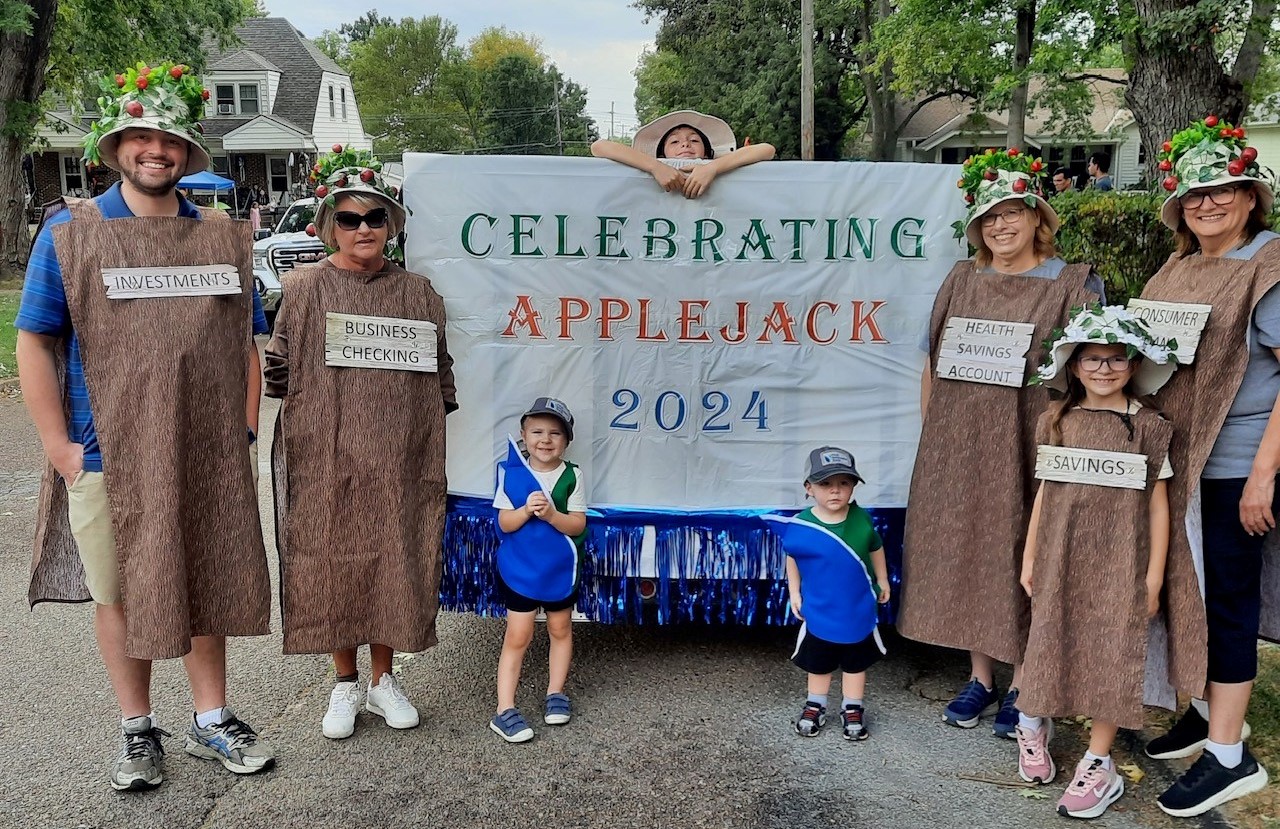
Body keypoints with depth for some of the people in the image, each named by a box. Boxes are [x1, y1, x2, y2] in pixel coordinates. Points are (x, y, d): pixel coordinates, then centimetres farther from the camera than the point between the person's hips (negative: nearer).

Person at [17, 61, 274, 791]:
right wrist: (59, 446, -7)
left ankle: (211, 722, 26)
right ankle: (138, 731, 26)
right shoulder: (70, 233, 1)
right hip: (107, 457, -1)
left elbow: (244, 343, 10)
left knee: (207, 586, 11)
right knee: (119, 595, 9)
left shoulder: (224, 237, 8)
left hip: (208, 457, 2)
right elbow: (35, 344, -1)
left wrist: (244, 433, 4)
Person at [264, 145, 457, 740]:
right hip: (326, 458, -1)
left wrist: (428, 445, 8)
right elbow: (280, 369, 2)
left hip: (398, 461, 2)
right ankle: (345, 683, 24)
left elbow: (439, 378, 10)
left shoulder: (418, 294, 6)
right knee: (333, 561, 6)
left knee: (396, 561, 7)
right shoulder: (305, 289, 0)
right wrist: (319, 419, -3)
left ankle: (383, 679, 25)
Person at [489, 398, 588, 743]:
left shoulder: (572, 476, -9)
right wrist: (526, 510, -27)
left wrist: (551, 514, -29)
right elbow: (504, 523, -9)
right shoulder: (511, 473, -8)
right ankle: (505, 709, 2)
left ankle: (555, 693, 33)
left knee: (560, 629, 15)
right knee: (517, 637, -1)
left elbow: (578, 524, -12)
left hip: (560, 568, 2)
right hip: (520, 568, -1)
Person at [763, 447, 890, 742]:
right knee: (818, 663, 17)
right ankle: (815, 706, 36)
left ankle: (853, 709, 34)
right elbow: (792, 559, -1)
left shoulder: (861, 519, -14)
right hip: (818, 612, -1)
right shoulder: (800, 526, -19)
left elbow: (875, 548, 5)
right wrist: (794, 592, 1)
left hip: (858, 611, 1)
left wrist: (882, 580, 13)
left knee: (856, 662, 17)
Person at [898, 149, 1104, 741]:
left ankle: (1022, 687, 20)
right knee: (964, 557, 9)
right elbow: (932, 361, 13)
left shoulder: (1074, 285, 0)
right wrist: (931, 434, 7)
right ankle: (980, 678, 26)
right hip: (956, 449, 4)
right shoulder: (960, 281, 12)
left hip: (1027, 450, -4)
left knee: (1022, 563, 3)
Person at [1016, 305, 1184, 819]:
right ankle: (1034, 725, 36)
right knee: (1050, 642, 11)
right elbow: (1045, 493, 9)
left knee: (1112, 655, 1)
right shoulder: (1056, 422, 4)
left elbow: (1158, 505, -1)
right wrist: (1029, 557, 9)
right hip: (1061, 558, 2)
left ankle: (1098, 764, 13)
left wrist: (1154, 575, -3)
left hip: (1119, 562, -2)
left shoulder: (1149, 427, -3)